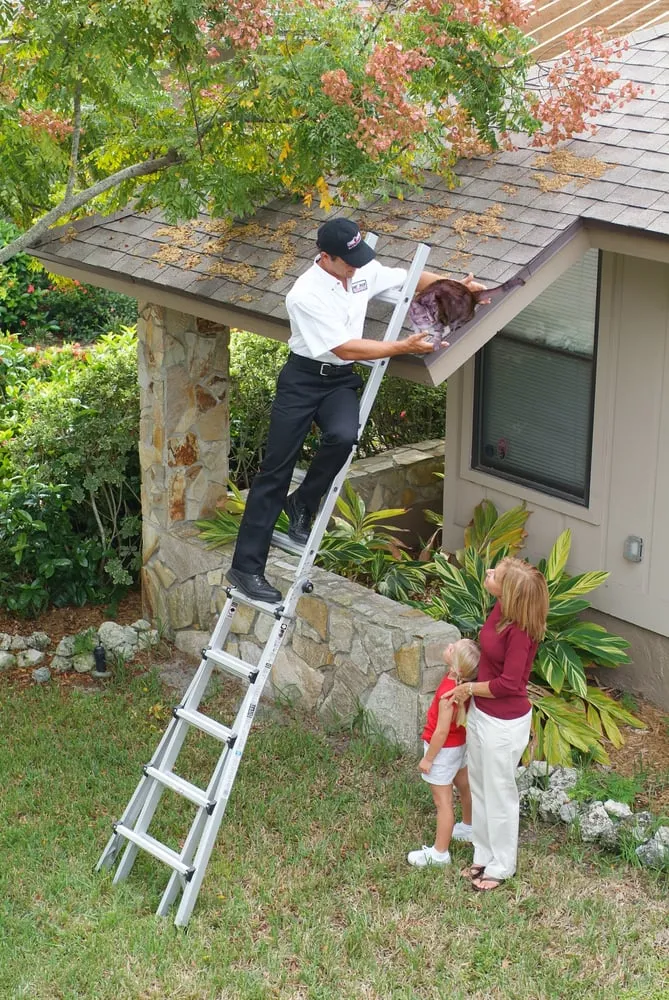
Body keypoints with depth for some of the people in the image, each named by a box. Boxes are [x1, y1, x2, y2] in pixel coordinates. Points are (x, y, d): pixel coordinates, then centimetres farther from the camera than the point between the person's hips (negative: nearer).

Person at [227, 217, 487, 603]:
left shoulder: (365, 270, 0)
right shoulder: (306, 295, -21)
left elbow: (411, 277, 17)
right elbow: (345, 348, -21)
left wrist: (456, 285, 7)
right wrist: (403, 347, -19)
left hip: (342, 380, 5)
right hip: (303, 378, -5)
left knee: (344, 435, -29)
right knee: (276, 471, -5)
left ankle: (303, 503, -2)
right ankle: (246, 567, -2)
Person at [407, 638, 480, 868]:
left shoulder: (449, 691, -34)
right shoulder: (465, 682, -12)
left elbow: (441, 731, -27)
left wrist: (428, 759, -16)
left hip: (444, 749, -9)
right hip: (459, 745, 9)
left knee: (443, 801, 3)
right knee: (465, 786, 27)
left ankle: (440, 853, 15)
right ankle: (468, 827, 50)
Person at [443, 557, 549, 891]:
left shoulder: (520, 630, -29)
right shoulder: (502, 608, -4)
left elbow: (508, 684, -25)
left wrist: (469, 689, -14)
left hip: (504, 724, -9)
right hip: (481, 714, 9)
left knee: (499, 795, 10)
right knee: (479, 788, 22)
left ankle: (501, 867, 30)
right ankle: (484, 856, 41)